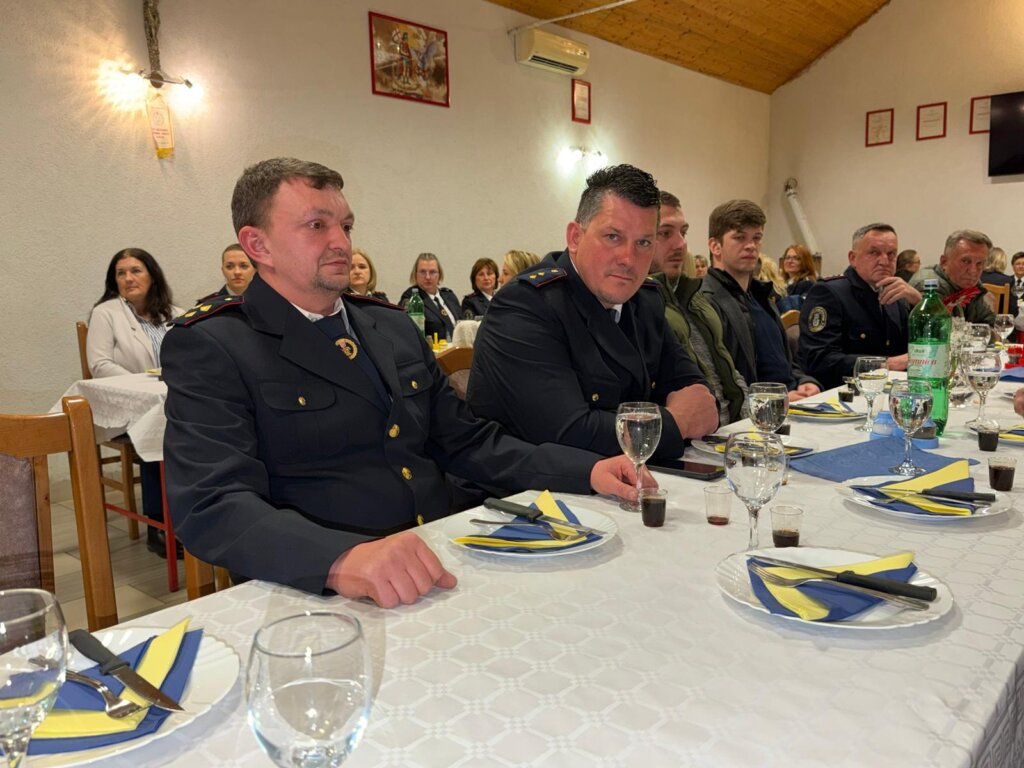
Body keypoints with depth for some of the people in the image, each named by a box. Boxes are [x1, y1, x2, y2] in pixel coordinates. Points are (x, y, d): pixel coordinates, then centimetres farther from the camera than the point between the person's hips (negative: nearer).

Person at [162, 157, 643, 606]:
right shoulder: (206, 347, -4)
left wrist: (587, 470, 3)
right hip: (316, 596, -5)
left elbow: (465, 442, 17)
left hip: (439, 574, 6)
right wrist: (342, 559, -34)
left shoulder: (395, 327, 16)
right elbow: (212, 505, -16)